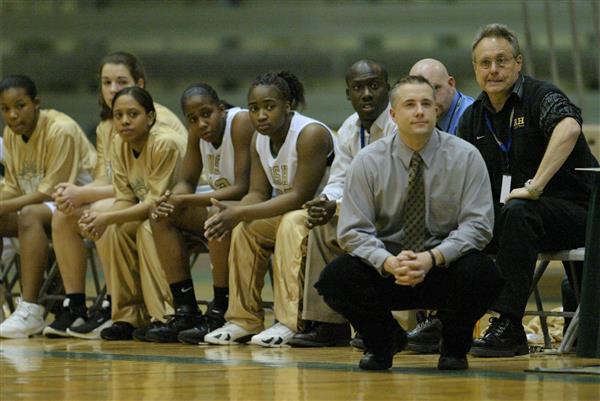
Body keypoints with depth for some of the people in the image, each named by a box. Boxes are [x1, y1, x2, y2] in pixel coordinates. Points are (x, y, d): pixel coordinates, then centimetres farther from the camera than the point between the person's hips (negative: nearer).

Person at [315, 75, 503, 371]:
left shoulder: (465, 157, -6)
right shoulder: (369, 161, -3)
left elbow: (477, 224, -11)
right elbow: (353, 231, -7)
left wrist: (432, 258, -28)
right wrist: (388, 263, -27)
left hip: (445, 264, -1)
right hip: (386, 268, 1)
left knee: (479, 273, -34)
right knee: (335, 278, -27)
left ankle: (454, 347, 0)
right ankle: (382, 341, 5)